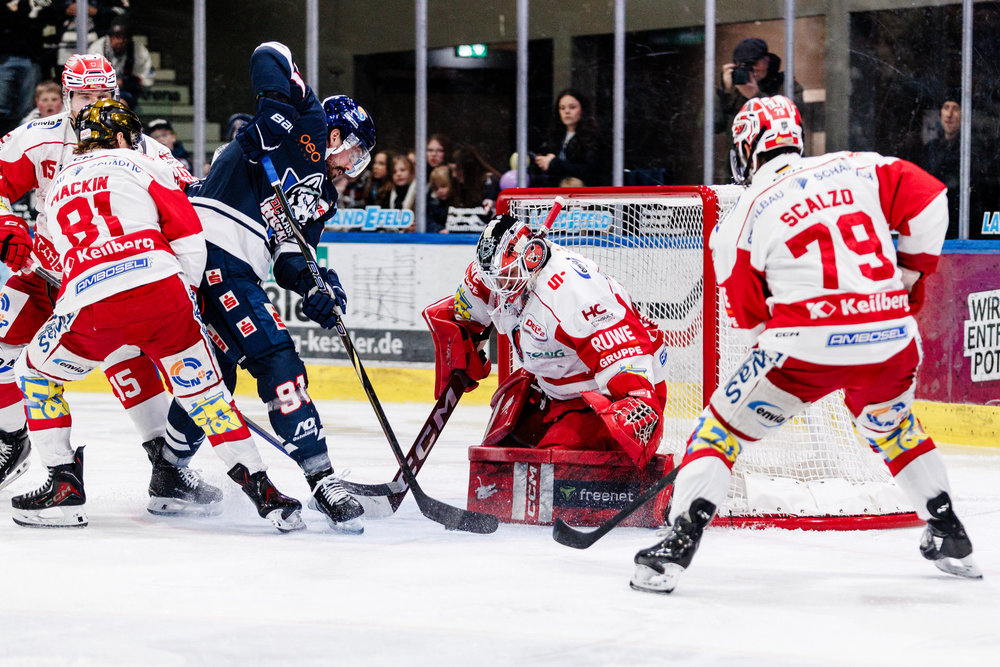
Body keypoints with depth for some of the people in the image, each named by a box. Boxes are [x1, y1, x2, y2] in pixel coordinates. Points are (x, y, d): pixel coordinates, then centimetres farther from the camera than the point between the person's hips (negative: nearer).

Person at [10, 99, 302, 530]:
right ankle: (264, 493, 9)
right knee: (203, 389, 13)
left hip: (89, 307, 1)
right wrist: (186, 293, 21)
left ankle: (64, 488, 17)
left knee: (35, 373, 25)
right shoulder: (138, 165, 18)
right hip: (160, 289, -1)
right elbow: (189, 238, 8)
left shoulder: (57, 186, 31)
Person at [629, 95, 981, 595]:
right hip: (891, 340, 4)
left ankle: (680, 540, -4)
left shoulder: (746, 215, 3)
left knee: (723, 427, 9)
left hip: (810, 346, -4)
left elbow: (749, 314, 9)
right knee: (890, 423, 33)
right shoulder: (854, 169, 10)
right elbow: (927, 199, 7)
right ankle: (949, 536, 34)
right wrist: (909, 278, 18)